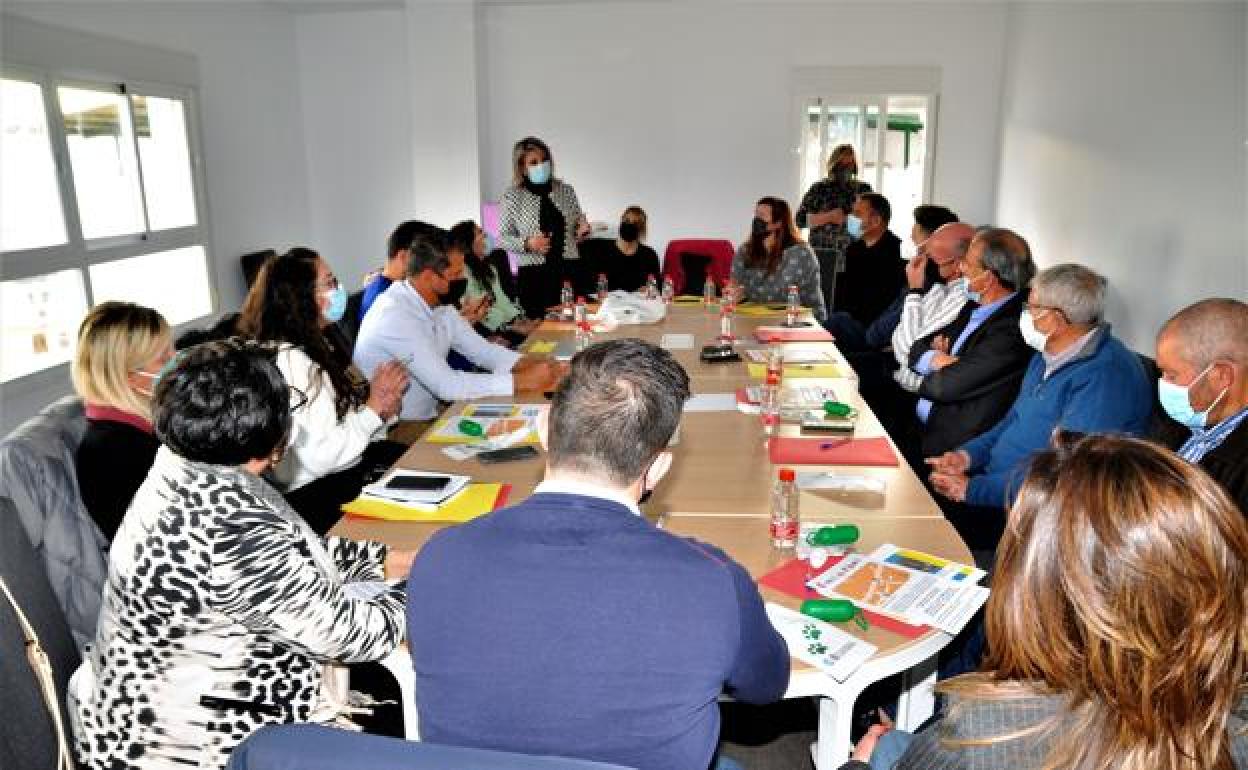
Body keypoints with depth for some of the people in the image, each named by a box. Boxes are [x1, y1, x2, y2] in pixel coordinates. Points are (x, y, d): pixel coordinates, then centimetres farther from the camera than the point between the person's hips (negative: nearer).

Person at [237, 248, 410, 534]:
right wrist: (373, 409, -14)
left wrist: (382, 404, -8)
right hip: (316, 495, -9)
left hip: (353, 463, 9)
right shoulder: (287, 362, -21)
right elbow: (320, 458, -23)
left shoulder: (319, 345, 9)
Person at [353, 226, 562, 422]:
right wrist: (525, 381, -28)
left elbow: (481, 349, 5)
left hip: (429, 415, 8)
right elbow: (447, 384, -31)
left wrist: (532, 364, -13)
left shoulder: (439, 303, 2)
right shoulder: (394, 316, -25)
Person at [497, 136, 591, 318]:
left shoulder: (566, 190, 9)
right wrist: (527, 244, -14)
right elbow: (502, 238, 3)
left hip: (571, 270, 3)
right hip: (534, 275, -2)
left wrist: (583, 230, -3)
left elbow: (578, 229, 20)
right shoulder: (512, 197, 1)